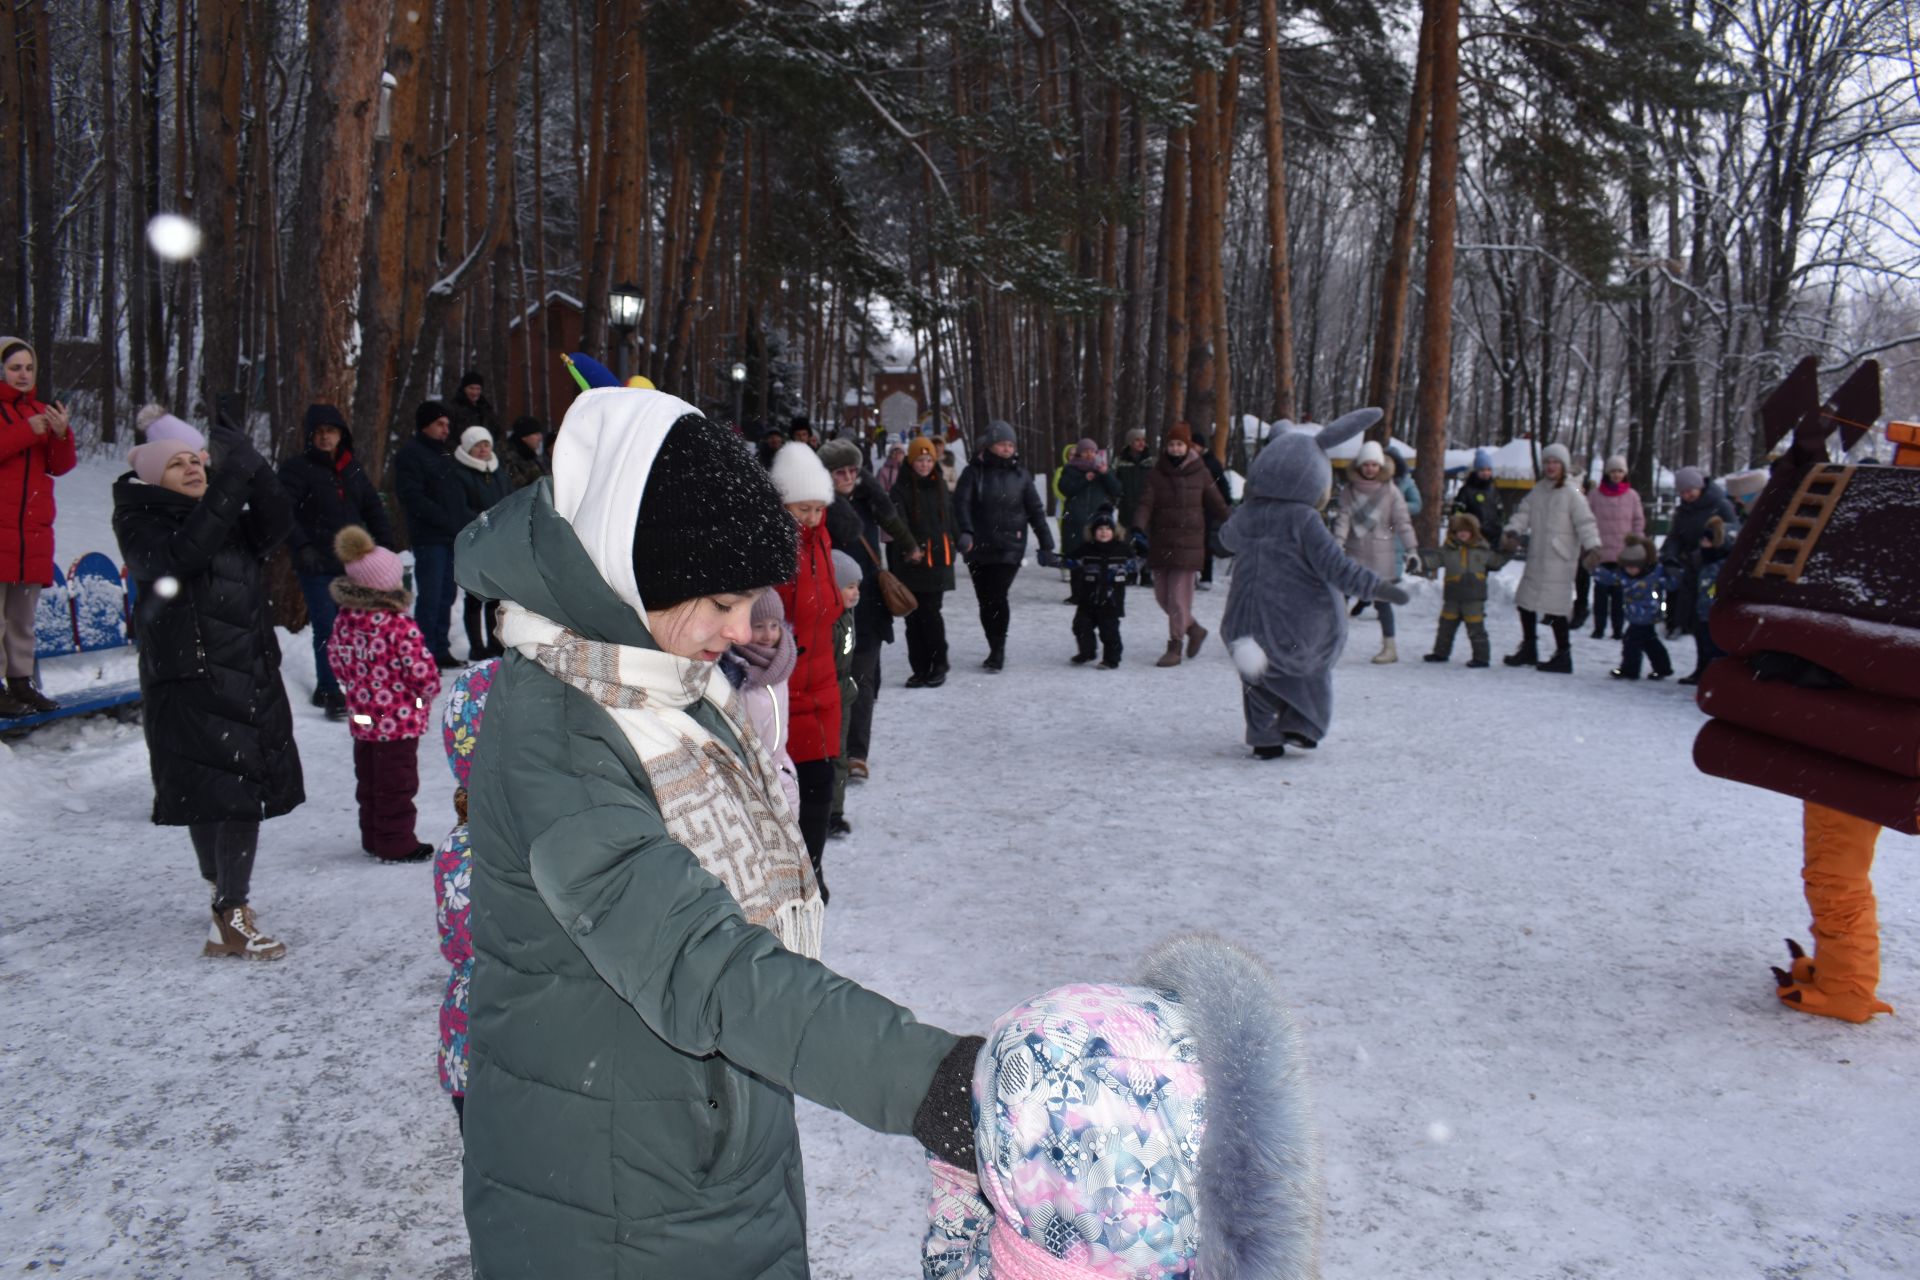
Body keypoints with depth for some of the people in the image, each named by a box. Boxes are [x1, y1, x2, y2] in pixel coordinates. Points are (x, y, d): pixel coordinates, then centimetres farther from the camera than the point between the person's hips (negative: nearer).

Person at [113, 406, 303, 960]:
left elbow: (273, 527, -6)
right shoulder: (140, 519, -4)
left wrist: (252, 469, -21)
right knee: (217, 792, -10)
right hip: (189, 677, -6)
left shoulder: (225, 511, 13)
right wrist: (228, 485, -31)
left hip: (251, 671, 6)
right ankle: (231, 917, -4)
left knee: (248, 788, 7)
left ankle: (227, 895, 22)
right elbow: (177, 556, -25)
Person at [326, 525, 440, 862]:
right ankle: (396, 843, 11)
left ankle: (372, 838, 30)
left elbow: (336, 658, 11)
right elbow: (422, 669, -21)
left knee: (368, 780, 19)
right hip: (399, 718, -7)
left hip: (362, 717, 7)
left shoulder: (344, 620, -1)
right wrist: (429, 692, 0)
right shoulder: (400, 626, -23)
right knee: (397, 783, 4)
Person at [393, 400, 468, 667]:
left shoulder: (446, 452, 20)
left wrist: (462, 523, 8)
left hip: (452, 537, 8)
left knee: (446, 596, 11)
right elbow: (412, 497, -15)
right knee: (430, 597, -8)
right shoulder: (410, 454, -6)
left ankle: (440, 649, 18)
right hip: (429, 538, -8)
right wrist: (447, 521, -18)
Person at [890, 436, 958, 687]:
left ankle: (938, 666, 7)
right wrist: (910, 548, -32)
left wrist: (959, 541, 30)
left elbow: (950, 518, 24)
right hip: (911, 562, -2)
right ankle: (920, 669, 12)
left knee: (930, 612, -6)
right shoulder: (901, 489, -3)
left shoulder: (940, 486, 12)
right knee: (913, 616, 2)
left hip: (938, 560, 2)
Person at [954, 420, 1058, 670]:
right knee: (985, 601, 7)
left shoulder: (1021, 475, 6)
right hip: (979, 548, 1)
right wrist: (965, 531, -29)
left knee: (997, 596, -13)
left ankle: (997, 650, 2)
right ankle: (995, 650, 23)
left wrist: (1046, 546, 5)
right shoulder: (974, 473, 1)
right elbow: (961, 503, -11)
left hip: (1009, 547, -1)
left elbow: (1036, 511, 9)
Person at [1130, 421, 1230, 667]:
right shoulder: (1157, 474, 4)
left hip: (1188, 544, -3)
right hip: (1160, 543, 4)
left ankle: (1175, 647, 4)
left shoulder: (1199, 473, 1)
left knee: (1179, 597, -6)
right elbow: (1145, 503, -6)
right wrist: (1139, 528, -23)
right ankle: (1194, 630, 30)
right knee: (1162, 596, 9)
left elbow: (1217, 504, 7)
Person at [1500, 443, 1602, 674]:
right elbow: (1524, 513, 9)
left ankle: (1563, 656, 4)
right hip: (1536, 559, 7)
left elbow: (1585, 523, -13)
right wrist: (1512, 532, -8)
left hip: (1559, 561, -7)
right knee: (1526, 603, 14)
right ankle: (1528, 650, 31)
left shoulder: (1571, 493, -8)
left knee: (1555, 608, -8)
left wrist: (1592, 547, -24)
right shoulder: (1538, 491, 12)